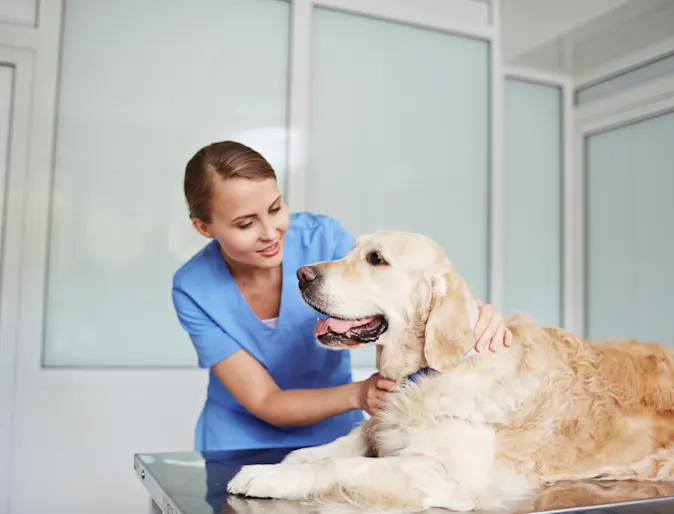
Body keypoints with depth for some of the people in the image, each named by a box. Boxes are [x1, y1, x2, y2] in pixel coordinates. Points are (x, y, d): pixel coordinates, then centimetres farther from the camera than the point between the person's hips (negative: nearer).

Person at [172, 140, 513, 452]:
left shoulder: (323, 237, -13)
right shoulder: (193, 289, -14)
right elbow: (265, 403, -16)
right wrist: (356, 394, -31)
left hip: (336, 436, 0)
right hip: (243, 444, 0)